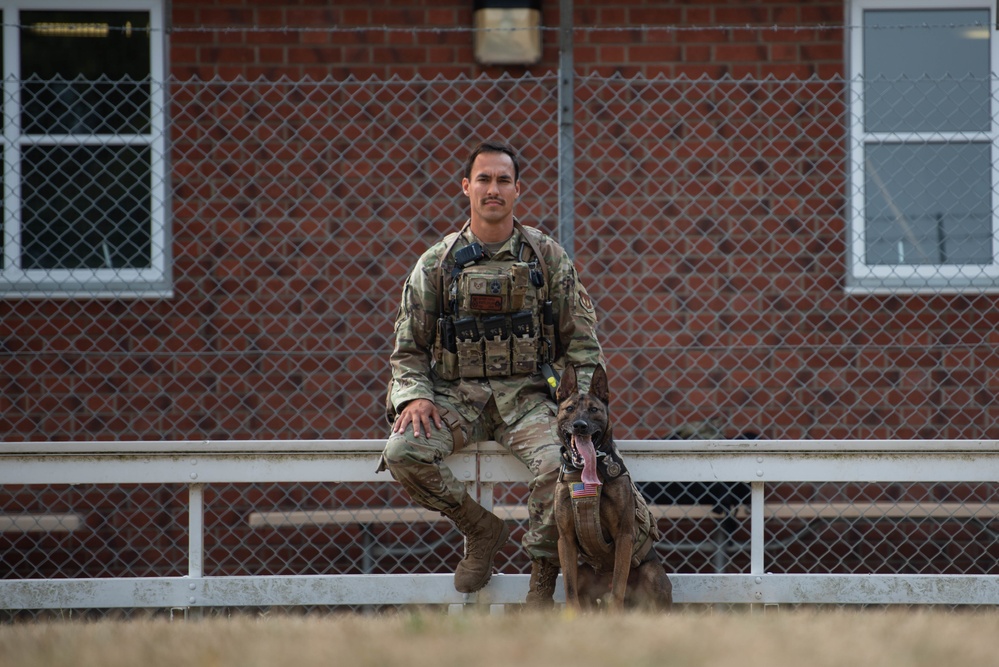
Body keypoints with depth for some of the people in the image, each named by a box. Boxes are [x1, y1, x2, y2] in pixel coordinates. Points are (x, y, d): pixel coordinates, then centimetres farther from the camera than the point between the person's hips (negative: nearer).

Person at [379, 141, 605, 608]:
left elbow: (581, 341, 9)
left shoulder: (547, 257, 7)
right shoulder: (437, 263, 7)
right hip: (455, 396, 1)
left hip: (526, 395, -1)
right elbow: (409, 347, 10)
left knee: (560, 463, -32)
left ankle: (543, 574, -9)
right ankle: (481, 531, -4)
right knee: (402, 453, -28)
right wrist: (414, 395, -10)